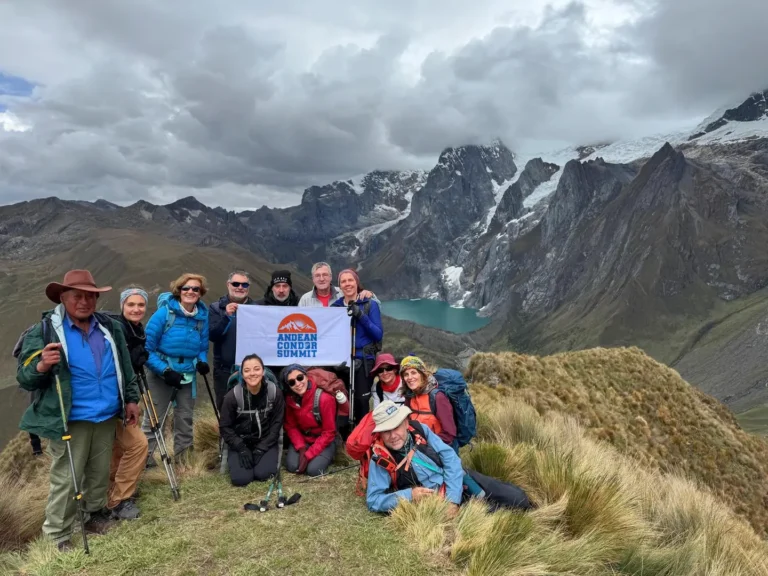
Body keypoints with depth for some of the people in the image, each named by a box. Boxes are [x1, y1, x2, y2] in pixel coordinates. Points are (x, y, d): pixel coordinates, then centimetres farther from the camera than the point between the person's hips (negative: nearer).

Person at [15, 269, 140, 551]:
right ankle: (57, 536, 18)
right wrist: (41, 366, -31)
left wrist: (131, 399, 13)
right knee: (66, 480, 2)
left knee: (100, 473, 18)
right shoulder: (44, 331, -9)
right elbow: (24, 378, -10)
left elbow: (125, 367, 14)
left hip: (107, 417, 5)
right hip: (69, 420, -4)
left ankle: (95, 514, 37)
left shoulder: (110, 327, 5)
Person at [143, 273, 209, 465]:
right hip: (161, 373, -4)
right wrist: (164, 370, -21)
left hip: (188, 375, 4)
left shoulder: (203, 316, -3)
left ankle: (184, 459, 31)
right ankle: (145, 459, 19)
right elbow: (147, 347, -14)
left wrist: (202, 362, -13)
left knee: (185, 418, 16)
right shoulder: (164, 312, -15)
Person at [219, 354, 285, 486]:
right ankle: (234, 459, 14)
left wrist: (261, 448, -12)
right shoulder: (233, 396, -16)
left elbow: (277, 423, -5)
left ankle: (261, 455, 12)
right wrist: (241, 449, -14)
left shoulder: (275, 392, -14)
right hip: (240, 443, 0)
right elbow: (225, 427, -6)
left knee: (262, 474, -22)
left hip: (266, 442, 0)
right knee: (240, 479, -19)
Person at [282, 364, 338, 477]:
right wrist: (301, 448, -17)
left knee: (313, 470, -22)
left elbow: (329, 433, -21)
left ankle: (326, 457, 9)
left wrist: (308, 455, -22)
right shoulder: (290, 399, -12)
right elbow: (291, 426, 0)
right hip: (302, 439, 4)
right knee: (291, 466, -17)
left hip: (324, 441, -4)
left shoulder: (324, 398, -28)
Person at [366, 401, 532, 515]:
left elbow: (450, 458, -10)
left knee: (517, 498, 2)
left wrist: (453, 499, -20)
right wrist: (409, 495, -26)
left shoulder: (420, 430, -9)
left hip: (459, 478, 3)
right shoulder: (380, 460, -15)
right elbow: (373, 500, -13)